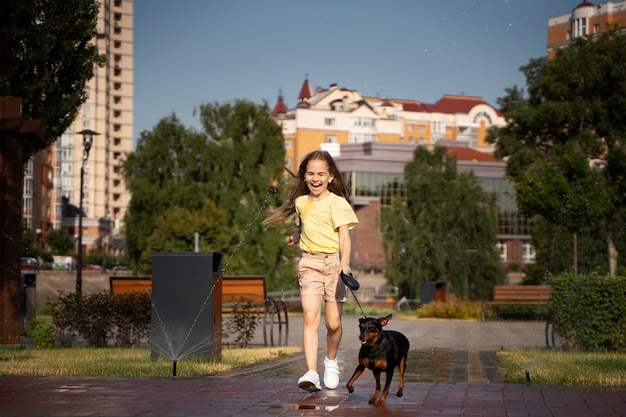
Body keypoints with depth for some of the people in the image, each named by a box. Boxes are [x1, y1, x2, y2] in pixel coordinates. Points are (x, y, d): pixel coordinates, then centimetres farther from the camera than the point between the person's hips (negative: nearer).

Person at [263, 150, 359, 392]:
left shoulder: (337, 202, -4)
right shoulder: (301, 203, 11)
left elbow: (344, 235, -13)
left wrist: (345, 261, -27)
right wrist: (298, 238, 15)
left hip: (333, 262, -2)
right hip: (309, 263, 3)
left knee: (333, 322, 2)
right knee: (310, 317, -15)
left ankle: (331, 361, 32)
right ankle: (311, 373, -23)